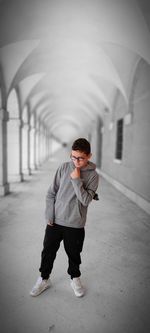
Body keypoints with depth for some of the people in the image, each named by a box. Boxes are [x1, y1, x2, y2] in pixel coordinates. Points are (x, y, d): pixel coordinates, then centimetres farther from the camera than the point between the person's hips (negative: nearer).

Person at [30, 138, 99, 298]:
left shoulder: (93, 175, -9)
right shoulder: (64, 167, -5)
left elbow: (85, 200, -18)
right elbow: (51, 193, -1)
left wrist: (76, 179, -23)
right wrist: (49, 215, -4)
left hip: (75, 224, -1)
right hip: (55, 221, 2)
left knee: (74, 254, 16)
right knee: (48, 251, 14)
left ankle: (75, 278, 43)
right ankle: (44, 279, 38)